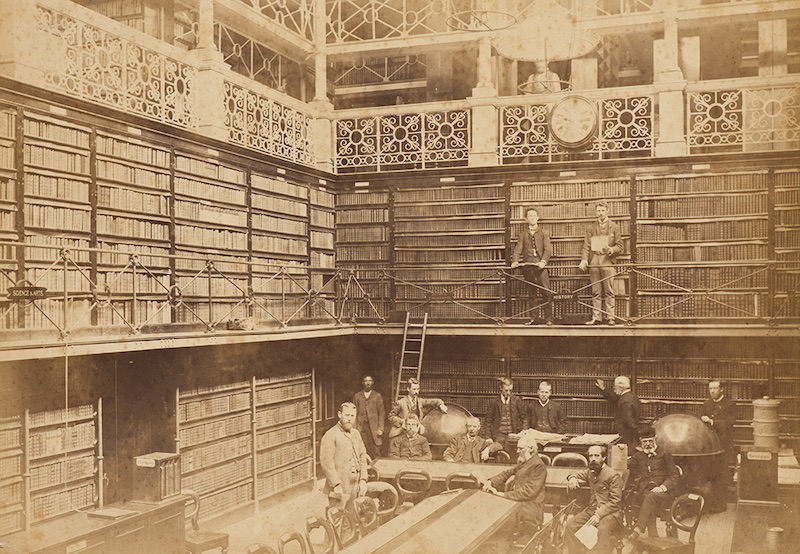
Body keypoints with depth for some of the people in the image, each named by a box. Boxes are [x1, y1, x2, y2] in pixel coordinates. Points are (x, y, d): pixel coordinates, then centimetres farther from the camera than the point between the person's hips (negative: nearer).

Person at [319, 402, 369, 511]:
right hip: (339, 489, -7)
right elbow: (326, 462, -14)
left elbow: (362, 457, 17)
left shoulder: (355, 433, 14)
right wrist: (336, 484, -18)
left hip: (355, 487, 7)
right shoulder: (330, 435, -9)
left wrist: (363, 480, 6)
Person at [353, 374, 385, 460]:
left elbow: (382, 413, 6)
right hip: (361, 427, 1)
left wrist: (380, 428, -4)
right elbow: (354, 413, 10)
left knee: (375, 452, -6)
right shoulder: (357, 396, 13)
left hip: (374, 428, -1)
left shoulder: (377, 396, 10)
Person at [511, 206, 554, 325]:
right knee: (532, 294, 6)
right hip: (528, 266, 2)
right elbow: (518, 249, 5)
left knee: (546, 293, -7)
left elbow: (548, 249, -2)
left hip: (540, 265, -2)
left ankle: (549, 319, -4)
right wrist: (515, 261, -14)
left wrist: (543, 261, -20)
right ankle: (533, 318, 12)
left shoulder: (544, 232, 9)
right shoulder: (523, 234, 15)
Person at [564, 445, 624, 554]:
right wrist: (572, 477, 11)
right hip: (591, 510, 6)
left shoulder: (613, 475, -6)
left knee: (603, 530, -38)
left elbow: (615, 501, -12)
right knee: (570, 525, -17)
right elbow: (577, 473, 38)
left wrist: (599, 514, -23)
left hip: (610, 512, -6)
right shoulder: (590, 472, 15)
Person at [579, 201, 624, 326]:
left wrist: (610, 250, -14)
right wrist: (584, 259, -7)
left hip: (608, 263, -2)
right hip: (594, 263, 2)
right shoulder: (590, 228, 15)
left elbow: (620, 247, 7)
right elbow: (586, 246, 8)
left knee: (609, 292, -3)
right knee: (596, 293, 3)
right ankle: (596, 317, 6)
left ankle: (610, 317, 1)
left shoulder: (614, 227, 9)